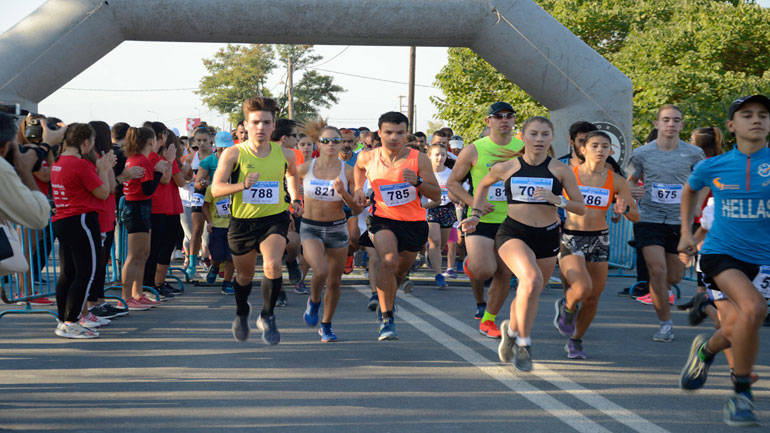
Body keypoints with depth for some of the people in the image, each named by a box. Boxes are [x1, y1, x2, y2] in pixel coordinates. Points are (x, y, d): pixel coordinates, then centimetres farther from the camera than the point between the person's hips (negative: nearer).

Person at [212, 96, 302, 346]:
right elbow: (216, 189, -15)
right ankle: (242, 313, 47)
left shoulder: (285, 155, -2)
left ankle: (267, 317, -4)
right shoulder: (234, 154, -10)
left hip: (275, 219, 0)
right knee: (244, 276, 16)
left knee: (273, 265, -25)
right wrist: (242, 185, -30)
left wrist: (294, 198, 11)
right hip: (242, 222, 0)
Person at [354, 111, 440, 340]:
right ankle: (387, 319, -18)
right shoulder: (368, 158, -5)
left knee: (400, 272, 15)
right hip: (383, 219, -1)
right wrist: (358, 188, 10)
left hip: (414, 223, 1)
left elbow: (437, 195, -12)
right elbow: (358, 166, 22)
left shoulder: (419, 159, -12)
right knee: (388, 262, -26)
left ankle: (388, 296, 51)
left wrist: (418, 182, -28)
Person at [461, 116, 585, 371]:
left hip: (547, 237, 3)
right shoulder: (506, 168, 1)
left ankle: (511, 329, 46)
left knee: (530, 293, 13)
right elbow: (483, 185, 22)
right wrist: (476, 214, 13)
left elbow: (581, 208, 1)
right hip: (513, 234, -3)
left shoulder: (560, 171, 0)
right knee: (531, 279, -29)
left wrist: (558, 200, -16)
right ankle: (523, 344, -15)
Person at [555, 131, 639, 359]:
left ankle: (576, 341, 29)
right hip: (571, 239, -3)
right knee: (582, 288, -24)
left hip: (599, 240, 3)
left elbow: (636, 216, 6)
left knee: (593, 298, 6)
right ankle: (567, 306, 12)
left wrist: (625, 210, -15)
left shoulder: (616, 181, 1)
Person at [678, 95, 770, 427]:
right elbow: (690, 190, 23)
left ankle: (705, 349, 44)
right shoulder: (712, 167, 0)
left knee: (734, 331, 4)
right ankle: (741, 393, -11)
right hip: (720, 251, -1)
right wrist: (686, 232, 20)